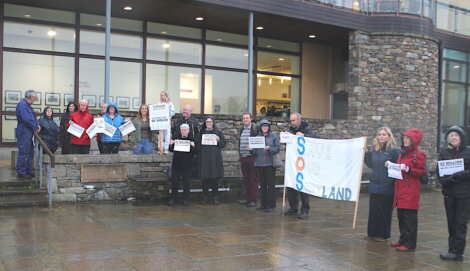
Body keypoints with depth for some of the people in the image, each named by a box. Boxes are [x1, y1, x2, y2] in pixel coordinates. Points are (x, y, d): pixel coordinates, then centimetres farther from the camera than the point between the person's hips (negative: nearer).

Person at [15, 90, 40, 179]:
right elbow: (26, 119, -24)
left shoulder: (27, 105, 15)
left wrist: (37, 125, 2)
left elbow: (33, 117, 21)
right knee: (23, 153, -4)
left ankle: (29, 171, 25)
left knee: (30, 152, 16)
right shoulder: (22, 104, -17)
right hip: (24, 133, -10)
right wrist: (35, 128, -12)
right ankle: (21, 172, 3)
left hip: (29, 133, 10)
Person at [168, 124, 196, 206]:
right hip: (176, 163, 3)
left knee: (186, 182, 4)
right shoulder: (176, 139, 9)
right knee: (174, 181, 4)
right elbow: (171, 150, 9)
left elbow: (194, 153, -6)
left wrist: (193, 146, -23)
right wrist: (171, 144, -9)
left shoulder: (191, 140, 1)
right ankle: (173, 198, 15)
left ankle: (185, 199, 13)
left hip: (186, 165, -3)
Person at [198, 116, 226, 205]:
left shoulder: (218, 132, 8)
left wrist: (218, 140, -11)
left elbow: (223, 145, 6)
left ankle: (215, 197, 9)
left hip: (215, 158, 0)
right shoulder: (201, 133, 10)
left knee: (215, 178, 1)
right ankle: (205, 196, 11)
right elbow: (198, 145, 12)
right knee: (205, 178, 0)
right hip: (204, 158, 1)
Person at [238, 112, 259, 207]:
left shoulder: (255, 128, -5)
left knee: (253, 179, -1)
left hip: (252, 157, -7)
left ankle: (253, 200, 3)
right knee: (246, 179, 11)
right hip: (243, 157, 7)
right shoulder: (242, 129, 16)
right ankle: (248, 198, 19)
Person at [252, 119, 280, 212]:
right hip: (260, 163, 4)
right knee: (262, 184, 9)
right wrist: (253, 149, -9)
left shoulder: (274, 136, 1)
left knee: (271, 184, -3)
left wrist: (269, 148, -19)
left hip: (270, 163, -4)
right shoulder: (257, 137, 12)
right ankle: (263, 204, 17)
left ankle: (271, 205, 3)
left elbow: (278, 148, -5)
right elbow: (254, 151, 13)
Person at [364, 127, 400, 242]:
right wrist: (366, 154, 7)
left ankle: (383, 234, 17)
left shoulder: (394, 151, -9)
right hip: (374, 185, 5)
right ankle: (373, 232, 24)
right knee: (373, 209, 11)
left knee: (385, 211, 5)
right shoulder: (374, 150, 8)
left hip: (387, 187, -5)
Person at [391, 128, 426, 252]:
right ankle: (403, 239, 23)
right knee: (401, 215, 12)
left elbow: (422, 172, -14)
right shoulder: (403, 153, 17)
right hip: (400, 190, 8)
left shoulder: (418, 155, -9)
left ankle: (409, 244, 1)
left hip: (410, 192, -8)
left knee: (410, 217, -4)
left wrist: (407, 169, -22)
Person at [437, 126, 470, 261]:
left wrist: (456, 176, -18)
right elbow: (439, 172, 3)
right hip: (449, 193, 4)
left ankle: (457, 252, 3)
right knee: (451, 222, 8)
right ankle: (453, 249, 16)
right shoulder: (444, 152, 8)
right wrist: (446, 180, -15)